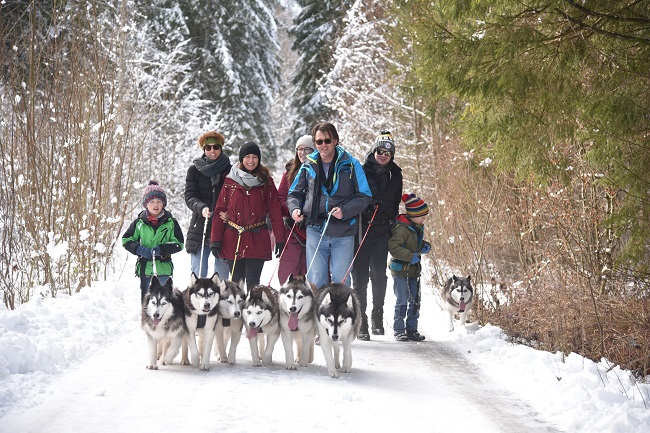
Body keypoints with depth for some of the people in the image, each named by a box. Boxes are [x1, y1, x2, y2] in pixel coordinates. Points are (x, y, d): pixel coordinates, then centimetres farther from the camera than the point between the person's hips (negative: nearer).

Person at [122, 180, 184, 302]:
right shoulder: (139, 223, 3)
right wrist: (139, 249, -11)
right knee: (145, 299, 8)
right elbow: (126, 240, 6)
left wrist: (162, 249, -15)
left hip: (163, 268, -1)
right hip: (145, 267, 1)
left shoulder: (171, 222, 1)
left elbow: (179, 243, -1)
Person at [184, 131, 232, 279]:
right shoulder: (195, 170, 7)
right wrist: (201, 208, -21)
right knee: (198, 273, -4)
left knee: (222, 274, 1)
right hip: (200, 227, 0)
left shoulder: (230, 170, 6)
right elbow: (189, 196, -1)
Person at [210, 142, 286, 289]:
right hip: (233, 240, 1)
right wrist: (215, 240, -3)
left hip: (257, 240, -1)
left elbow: (275, 212, 2)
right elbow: (220, 211, 4)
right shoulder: (230, 181, 6)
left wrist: (280, 239, -6)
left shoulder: (266, 182, 6)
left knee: (253, 283, -6)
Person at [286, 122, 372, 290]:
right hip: (316, 231, 2)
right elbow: (295, 193, 19)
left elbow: (364, 196, 0)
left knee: (341, 280, -1)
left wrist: (344, 211, -14)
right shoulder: (308, 166, 9)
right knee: (316, 279, 0)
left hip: (343, 233, -2)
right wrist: (295, 208, -2)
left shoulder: (350, 165, 0)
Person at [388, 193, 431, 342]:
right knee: (402, 301, -6)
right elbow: (393, 247, -26)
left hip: (414, 270, 8)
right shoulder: (402, 228, -19)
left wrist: (425, 246, 6)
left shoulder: (418, 228, 10)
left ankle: (412, 329, 18)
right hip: (400, 270, -8)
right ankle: (399, 330, 2)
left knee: (415, 301, 9)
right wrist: (411, 256, -27)